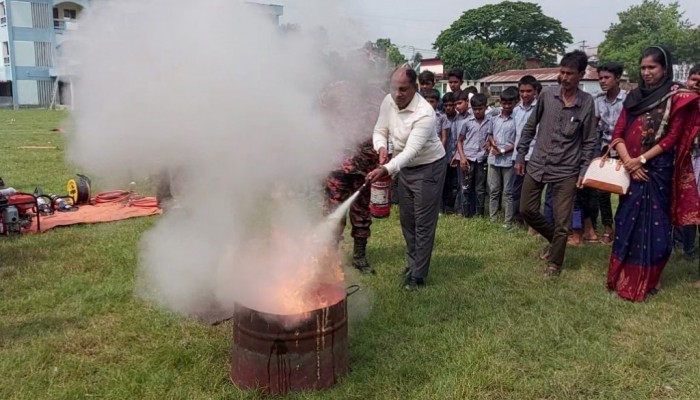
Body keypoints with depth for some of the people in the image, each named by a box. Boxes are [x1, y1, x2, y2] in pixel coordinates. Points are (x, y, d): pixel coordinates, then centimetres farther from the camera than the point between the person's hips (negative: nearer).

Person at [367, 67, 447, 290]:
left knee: (423, 223, -1)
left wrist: (386, 170, -52)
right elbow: (380, 131, 2)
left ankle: (418, 275, 9)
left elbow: (411, 151, -38)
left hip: (428, 167, -7)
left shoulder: (424, 113, -30)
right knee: (406, 219, 16)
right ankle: (413, 263, 34)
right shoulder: (388, 101, -10)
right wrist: (381, 148, -21)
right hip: (404, 167, 7)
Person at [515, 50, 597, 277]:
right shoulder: (547, 94, -3)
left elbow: (589, 142, -1)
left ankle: (554, 263, 22)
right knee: (527, 210, 9)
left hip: (566, 170, -2)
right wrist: (520, 156, 6)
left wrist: (584, 170, -7)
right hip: (537, 164, 3)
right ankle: (554, 239, 35)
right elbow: (530, 127, 7)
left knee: (562, 222, 2)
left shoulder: (587, 103, -6)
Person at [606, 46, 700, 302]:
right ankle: (622, 278, 19)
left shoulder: (678, 98, -2)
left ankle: (644, 283, 11)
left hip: (657, 172, -4)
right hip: (631, 171, 4)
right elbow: (618, 134, 3)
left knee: (652, 225, 1)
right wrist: (628, 162, -11)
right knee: (626, 223, 8)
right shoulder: (634, 97, 11)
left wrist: (641, 160, -16)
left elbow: (672, 138, -8)